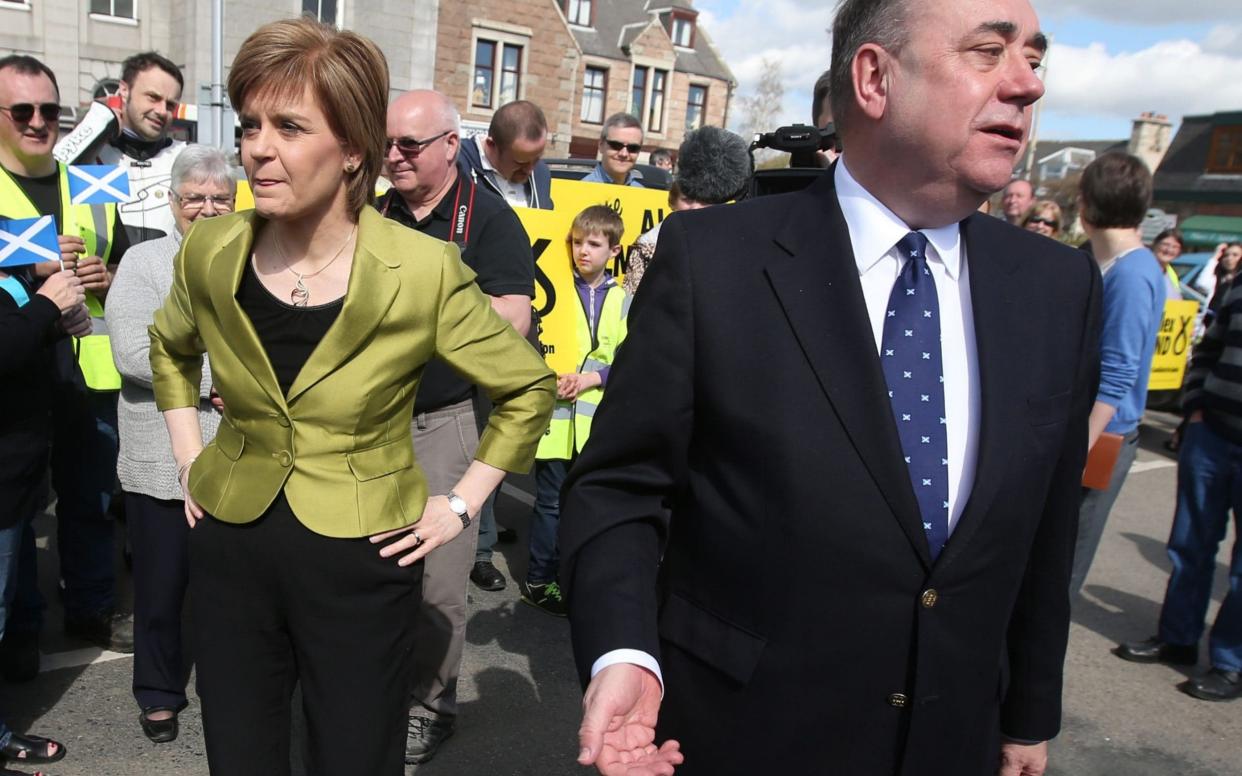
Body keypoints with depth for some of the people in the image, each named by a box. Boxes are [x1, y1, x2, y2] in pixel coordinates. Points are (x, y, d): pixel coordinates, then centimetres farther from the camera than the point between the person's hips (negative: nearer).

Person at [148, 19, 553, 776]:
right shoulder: (209, 251, -6)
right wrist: (189, 460, 10)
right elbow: (172, 349, 18)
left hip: (361, 559, -3)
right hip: (232, 548, 4)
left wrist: (460, 506, -6)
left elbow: (529, 390, -5)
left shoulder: (424, 270, -18)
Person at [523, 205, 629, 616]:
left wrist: (592, 377, -12)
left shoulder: (623, 300, 6)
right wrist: (549, 381, -13)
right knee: (551, 500, 1)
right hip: (554, 414, -3)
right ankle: (539, 580, 14)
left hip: (596, 419, 3)